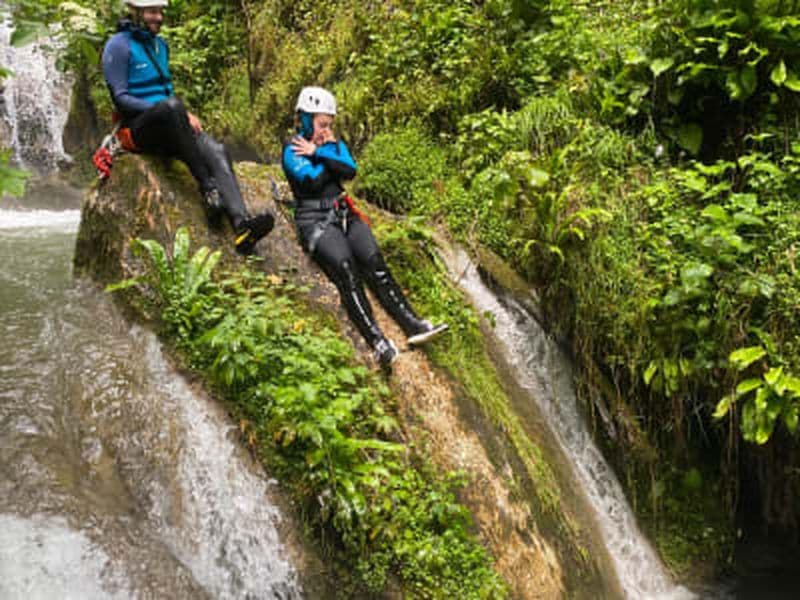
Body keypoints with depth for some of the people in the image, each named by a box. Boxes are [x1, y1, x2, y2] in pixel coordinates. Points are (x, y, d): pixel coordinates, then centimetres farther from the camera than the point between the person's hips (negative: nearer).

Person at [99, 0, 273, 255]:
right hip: (135, 127, -6)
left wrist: (186, 116, 5)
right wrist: (168, 110, -19)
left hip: (167, 127, 7)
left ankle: (241, 224, -43)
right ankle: (207, 188, -37)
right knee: (171, 106, -39)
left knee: (217, 151, -22)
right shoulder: (119, 45, -4)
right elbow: (120, 97, -11)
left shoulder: (160, 45, 19)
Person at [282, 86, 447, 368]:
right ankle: (377, 340, -40)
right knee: (344, 266, -28)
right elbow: (312, 179, -11)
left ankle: (412, 325, -29)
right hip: (314, 220, -5)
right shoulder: (292, 150, 4)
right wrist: (328, 154, 4)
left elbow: (350, 170, 1)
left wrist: (319, 153, -4)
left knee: (373, 260, -20)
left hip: (343, 213, 5)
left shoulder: (334, 144, 21)